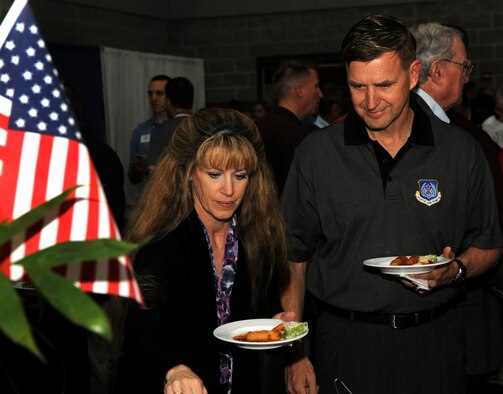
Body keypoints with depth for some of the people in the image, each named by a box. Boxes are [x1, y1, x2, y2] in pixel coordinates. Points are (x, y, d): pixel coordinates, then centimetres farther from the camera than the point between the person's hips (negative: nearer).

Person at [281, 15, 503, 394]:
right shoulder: (315, 154, -4)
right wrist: (295, 356, -3)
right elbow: (293, 259, 0)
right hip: (346, 345, -1)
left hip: (433, 345, 1)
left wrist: (457, 270, -14)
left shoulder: (461, 152, -2)